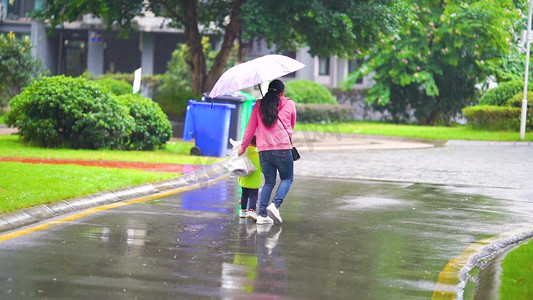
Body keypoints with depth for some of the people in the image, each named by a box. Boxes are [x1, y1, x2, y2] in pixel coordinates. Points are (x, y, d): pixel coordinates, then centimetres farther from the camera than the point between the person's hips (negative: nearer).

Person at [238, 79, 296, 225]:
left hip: (263, 150, 3)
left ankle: (262, 214, 1)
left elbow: (250, 129, 13)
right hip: (282, 148, -3)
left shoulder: (259, 105, 11)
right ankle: (275, 204, -13)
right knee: (287, 178, 11)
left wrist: (243, 147, 24)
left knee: (269, 182, 12)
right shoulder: (289, 104, 6)